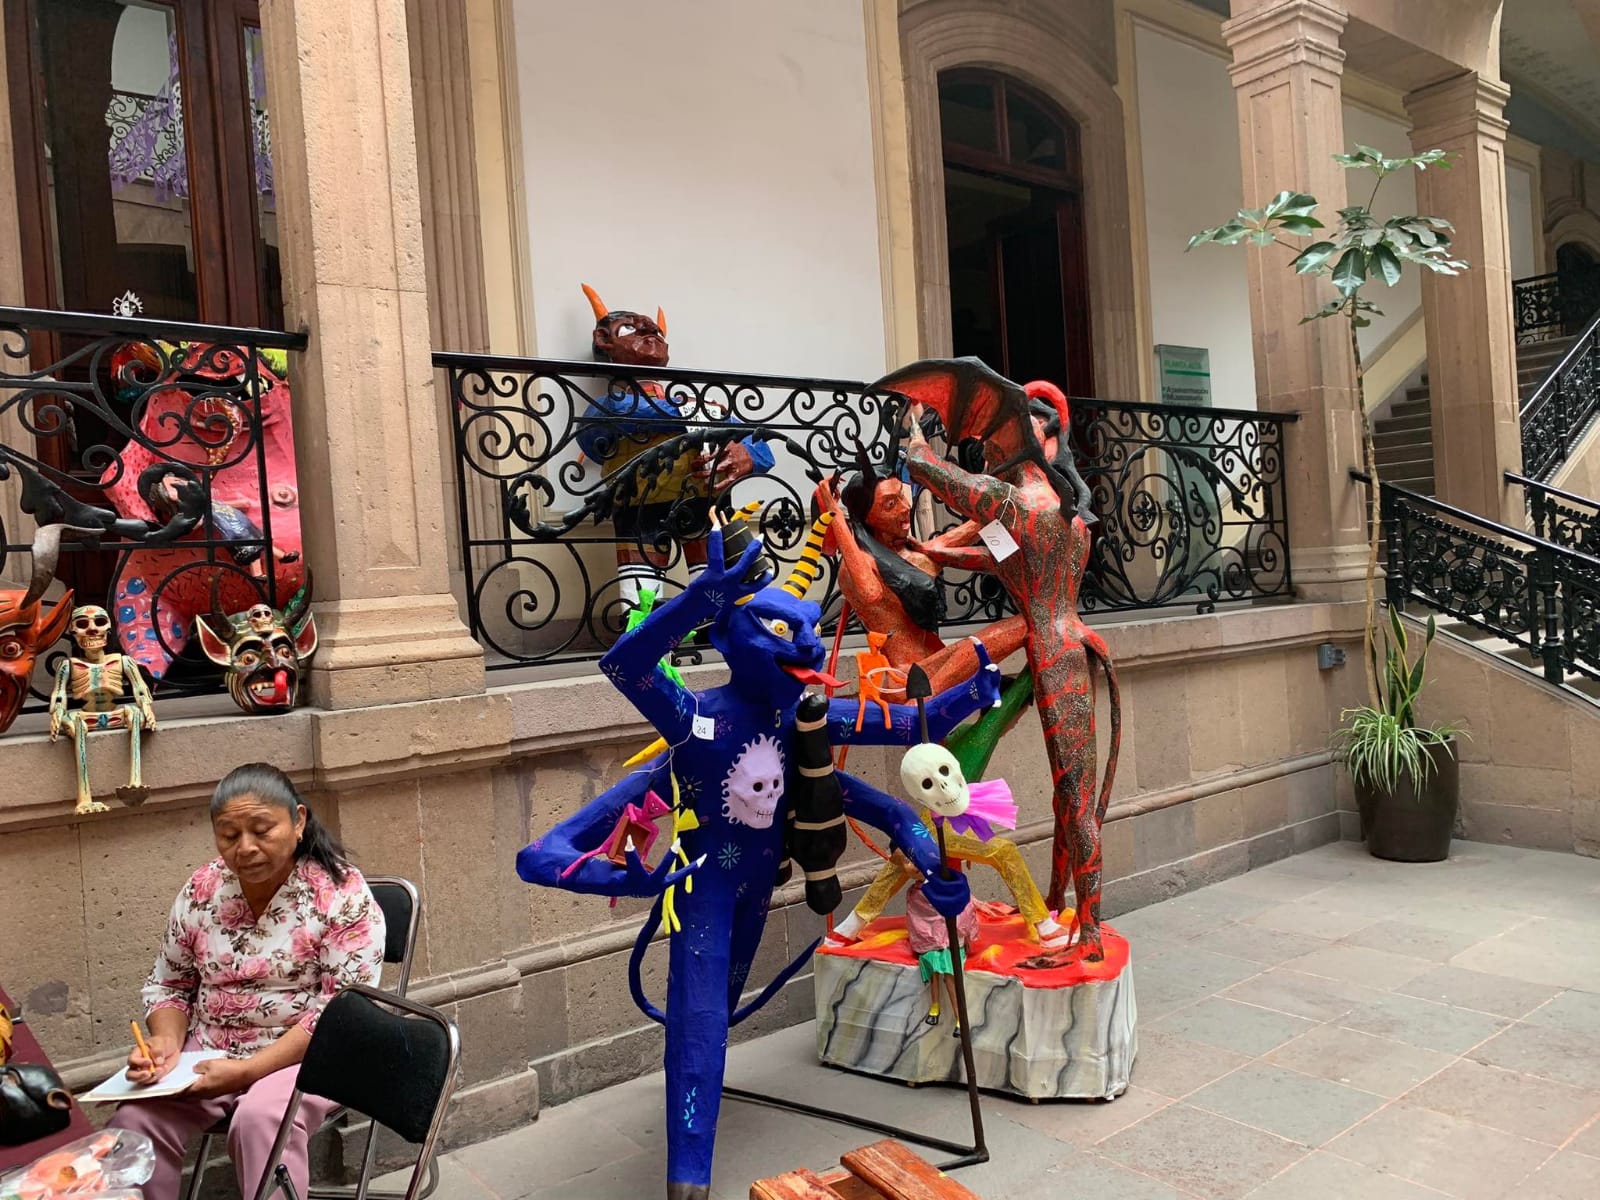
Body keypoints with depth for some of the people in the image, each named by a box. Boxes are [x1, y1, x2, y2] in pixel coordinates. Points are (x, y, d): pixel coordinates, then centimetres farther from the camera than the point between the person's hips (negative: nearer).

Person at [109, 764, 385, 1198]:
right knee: (133, 1120, -20)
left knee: (261, 1119, -33)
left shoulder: (342, 892, -15)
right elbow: (168, 984, 13)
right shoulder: (202, 889, 1)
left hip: (303, 1055, -5)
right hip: (209, 1054, 5)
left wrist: (247, 1070, -23)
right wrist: (166, 1041, -8)